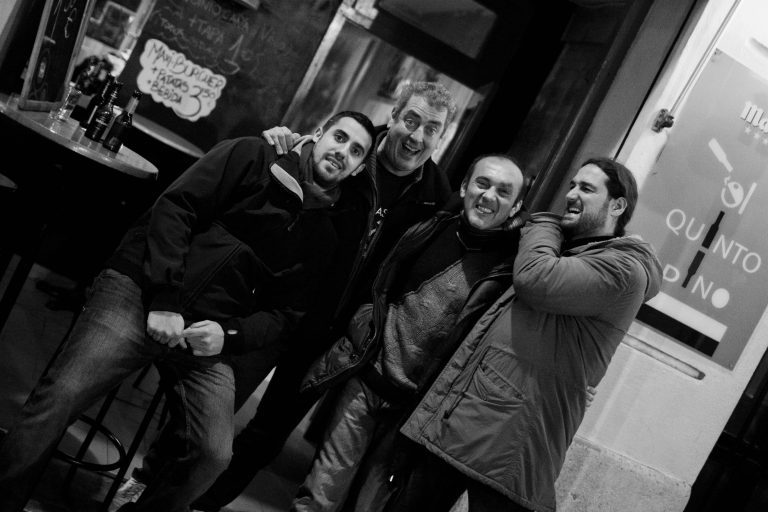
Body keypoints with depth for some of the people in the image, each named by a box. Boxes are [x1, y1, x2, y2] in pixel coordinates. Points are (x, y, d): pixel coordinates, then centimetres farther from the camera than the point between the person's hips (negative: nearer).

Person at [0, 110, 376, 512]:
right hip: (140, 293, -3)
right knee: (60, 396, -21)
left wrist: (229, 334, -7)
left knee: (213, 455, -16)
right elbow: (174, 208, -2)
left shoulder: (322, 237, 17)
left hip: (208, 337, 3)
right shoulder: (252, 157, 7)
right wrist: (164, 299, -13)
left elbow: (288, 313, 14)